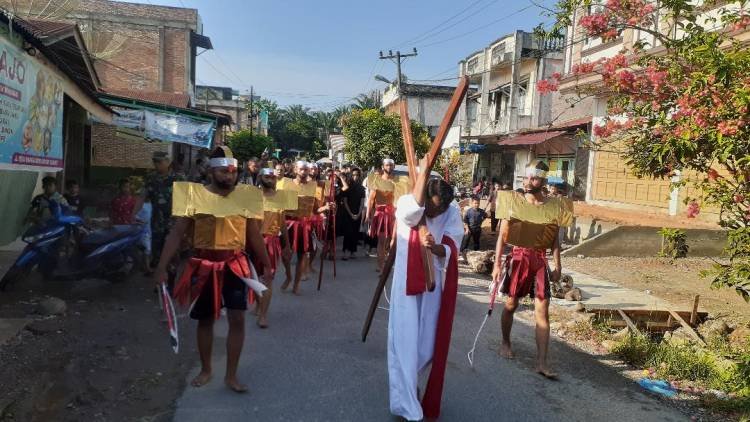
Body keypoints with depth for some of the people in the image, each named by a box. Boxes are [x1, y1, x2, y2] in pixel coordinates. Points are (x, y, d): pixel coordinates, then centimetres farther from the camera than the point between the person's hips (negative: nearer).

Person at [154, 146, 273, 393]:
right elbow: (177, 234, -5)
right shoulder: (194, 195, -5)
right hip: (204, 265, 0)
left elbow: (255, 236, 9)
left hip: (235, 264, 1)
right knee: (205, 319, 13)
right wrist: (162, 267, -10)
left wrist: (267, 266, 11)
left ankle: (231, 375, 11)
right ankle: (206, 370, 33)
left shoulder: (245, 196, 1)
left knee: (237, 318, -5)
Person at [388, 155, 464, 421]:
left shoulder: (452, 211, -9)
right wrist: (424, 170, -38)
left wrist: (435, 248, -34)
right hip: (408, 280, -3)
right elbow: (414, 210, -40)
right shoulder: (405, 204, -15)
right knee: (405, 339, -2)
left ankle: (404, 379, 43)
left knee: (429, 341, 14)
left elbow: (451, 249, -12)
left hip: (436, 283, 3)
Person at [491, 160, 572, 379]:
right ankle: (505, 342, 35)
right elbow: (502, 236, -3)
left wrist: (557, 266, 4)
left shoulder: (554, 206, 2)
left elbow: (555, 239, 8)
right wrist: (497, 263, -7)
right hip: (518, 257, -1)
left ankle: (542, 362, 1)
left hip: (541, 260, 1)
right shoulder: (513, 202, -3)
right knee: (511, 304, 11)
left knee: (542, 311, -3)